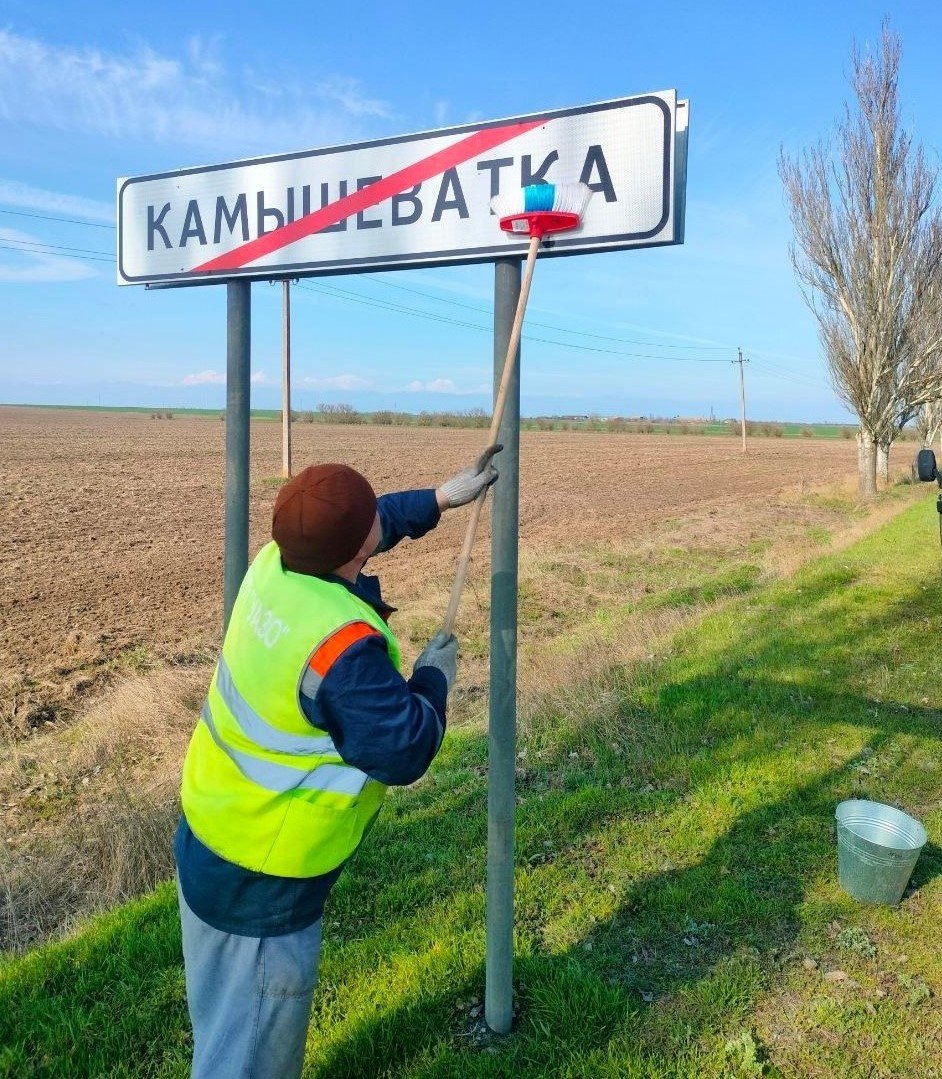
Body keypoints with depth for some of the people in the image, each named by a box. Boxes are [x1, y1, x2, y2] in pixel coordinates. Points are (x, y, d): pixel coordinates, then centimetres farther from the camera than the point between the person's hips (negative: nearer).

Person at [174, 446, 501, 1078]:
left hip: (210, 828, 9)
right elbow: (404, 752, -25)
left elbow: (373, 523, 10)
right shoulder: (341, 646, -34)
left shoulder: (277, 561, -9)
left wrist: (446, 496, 15)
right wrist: (434, 677, -9)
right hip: (262, 879, -8)